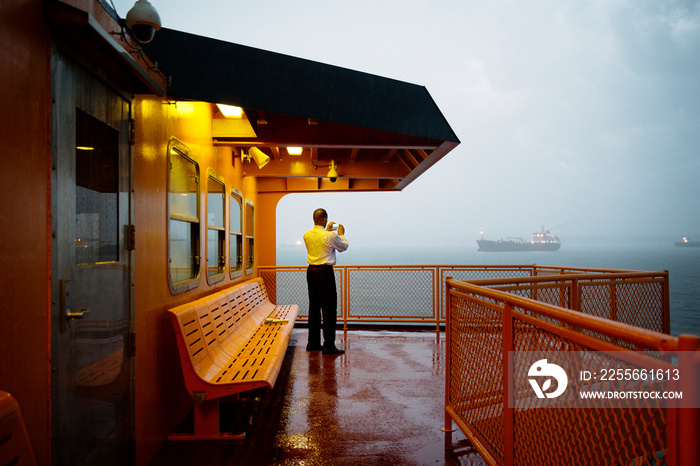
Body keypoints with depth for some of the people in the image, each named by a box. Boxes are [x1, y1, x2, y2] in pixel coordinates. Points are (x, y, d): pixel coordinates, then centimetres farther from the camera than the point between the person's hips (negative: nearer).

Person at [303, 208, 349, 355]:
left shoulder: (307, 235, 4)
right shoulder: (331, 236, -13)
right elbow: (344, 246, 6)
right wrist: (341, 234, 22)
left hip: (311, 270, 7)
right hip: (325, 271, -7)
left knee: (314, 306, 13)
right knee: (329, 307, -2)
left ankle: (313, 343, 20)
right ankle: (329, 345, -2)